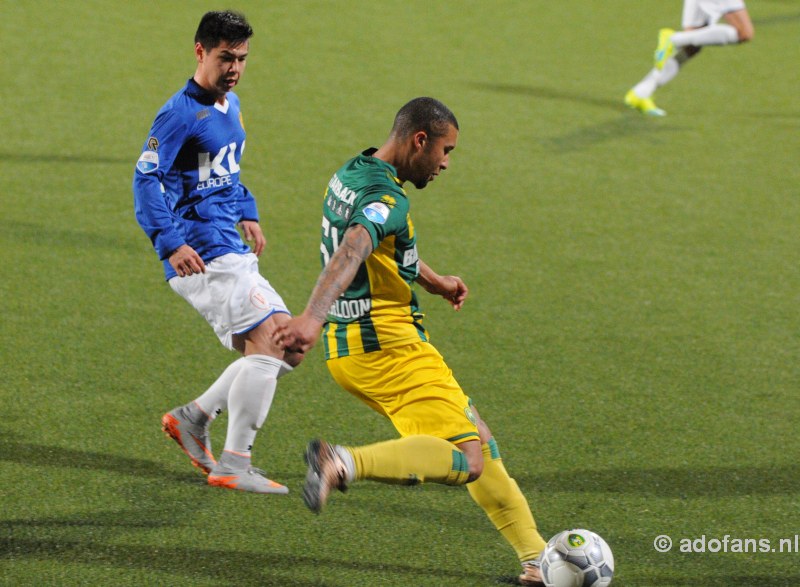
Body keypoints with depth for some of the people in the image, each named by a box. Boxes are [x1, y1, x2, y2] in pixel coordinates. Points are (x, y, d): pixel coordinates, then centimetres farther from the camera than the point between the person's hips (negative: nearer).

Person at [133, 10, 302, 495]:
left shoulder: (231, 106, 17)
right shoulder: (182, 112, -11)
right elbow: (147, 178, -16)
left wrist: (247, 213, 20)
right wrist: (171, 244, -26)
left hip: (232, 251, 9)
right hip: (202, 254, -9)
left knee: (285, 350, 9)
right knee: (272, 339, -19)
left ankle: (194, 418, 17)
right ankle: (234, 463, -18)